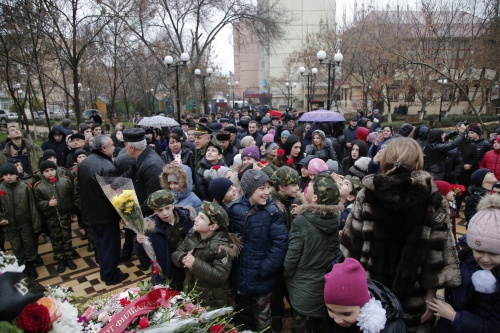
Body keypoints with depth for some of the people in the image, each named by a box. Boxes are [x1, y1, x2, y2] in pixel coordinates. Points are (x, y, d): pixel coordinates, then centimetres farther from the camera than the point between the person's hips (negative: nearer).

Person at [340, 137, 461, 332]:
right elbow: (438, 254, -10)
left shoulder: (366, 196, -11)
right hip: (413, 298, 0)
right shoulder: (434, 202, -12)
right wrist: (431, 294, 0)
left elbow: (351, 243, -6)